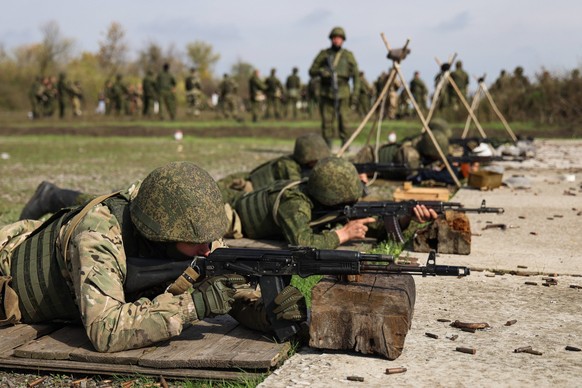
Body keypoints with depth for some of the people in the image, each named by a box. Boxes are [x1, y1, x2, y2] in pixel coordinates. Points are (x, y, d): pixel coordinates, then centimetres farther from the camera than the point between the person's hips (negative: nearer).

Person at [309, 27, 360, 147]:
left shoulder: (348, 55, 5)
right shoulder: (324, 54, 6)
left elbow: (356, 75, 6)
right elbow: (311, 71, 6)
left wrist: (355, 92, -2)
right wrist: (321, 71, -16)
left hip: (342, 93, -1)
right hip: (326, 93, 1)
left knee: (342, 119, -6)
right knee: (326, 120, -1)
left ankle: (345, 144, 3)